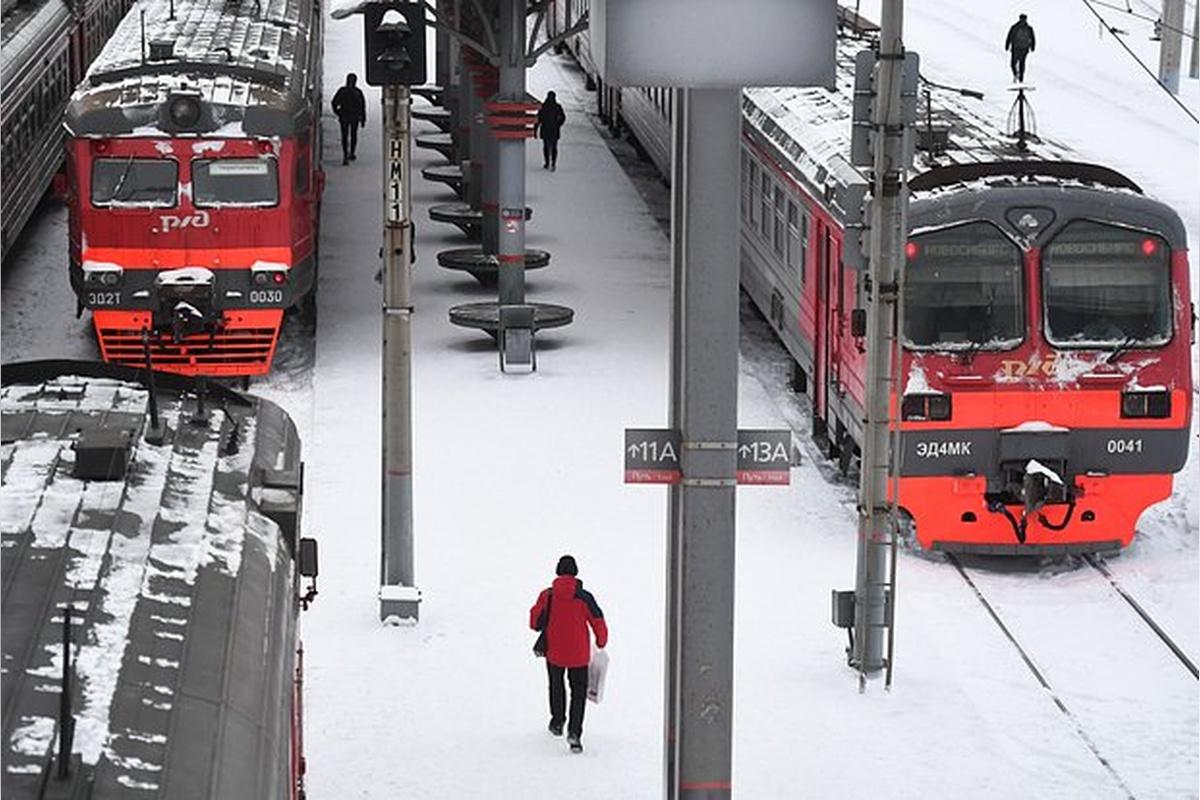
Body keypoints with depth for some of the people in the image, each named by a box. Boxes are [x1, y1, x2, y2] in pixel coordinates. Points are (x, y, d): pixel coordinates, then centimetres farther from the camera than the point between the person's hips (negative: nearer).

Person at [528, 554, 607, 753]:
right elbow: (598, 622, -5)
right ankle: (574, 732, -8)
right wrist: (601, 642, 14)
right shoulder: (584, 597, -12)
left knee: (556, 685, 26)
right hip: (579, 654, -2)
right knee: (579, 692, 7)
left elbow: (535, 621, -1)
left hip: (554, 652, 2)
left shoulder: (547, 596, -9)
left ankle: (557, 721, 41)